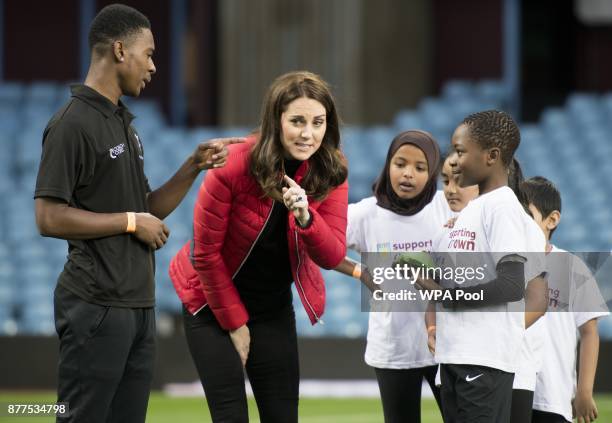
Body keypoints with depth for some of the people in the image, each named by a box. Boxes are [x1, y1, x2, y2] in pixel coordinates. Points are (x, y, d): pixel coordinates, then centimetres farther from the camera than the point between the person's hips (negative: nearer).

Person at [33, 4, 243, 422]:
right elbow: (50, 218, -18)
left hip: (139, 305, 9)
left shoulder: (125, 122, 17)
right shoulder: (73, 124, -12)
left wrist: (194, 167, 9)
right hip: (97, 307, -9)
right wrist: (131, 222, -13)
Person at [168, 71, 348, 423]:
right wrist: (235, 322, -9)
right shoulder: (234, 165, -25)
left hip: (274, 307, 4)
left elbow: (333, 257, -16)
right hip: (214, 301, -4)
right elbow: (206, 252, -16)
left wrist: (305, 216, -36)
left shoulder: (332, 173, -12)